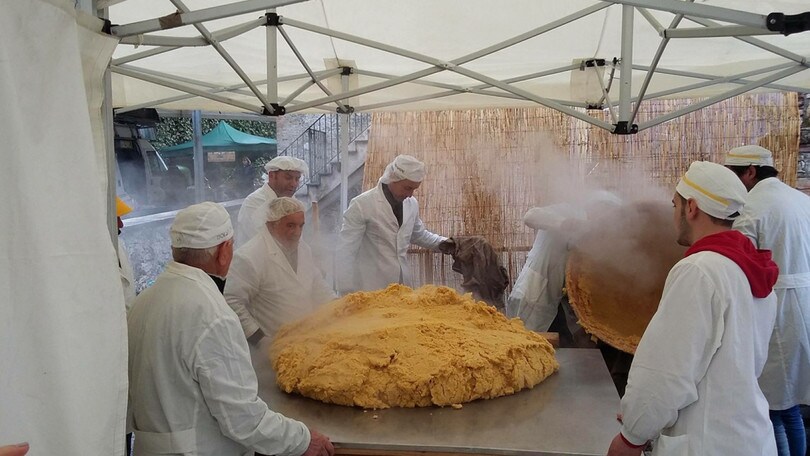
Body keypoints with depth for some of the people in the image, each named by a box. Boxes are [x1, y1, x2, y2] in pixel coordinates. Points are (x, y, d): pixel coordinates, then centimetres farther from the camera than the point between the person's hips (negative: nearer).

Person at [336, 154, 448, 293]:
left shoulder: (412, 204, 4)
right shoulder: (361, 204, -13)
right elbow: (346, 251, -11)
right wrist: (346, 292, -11)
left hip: (403, 283, 5)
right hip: (371, 288, -5)